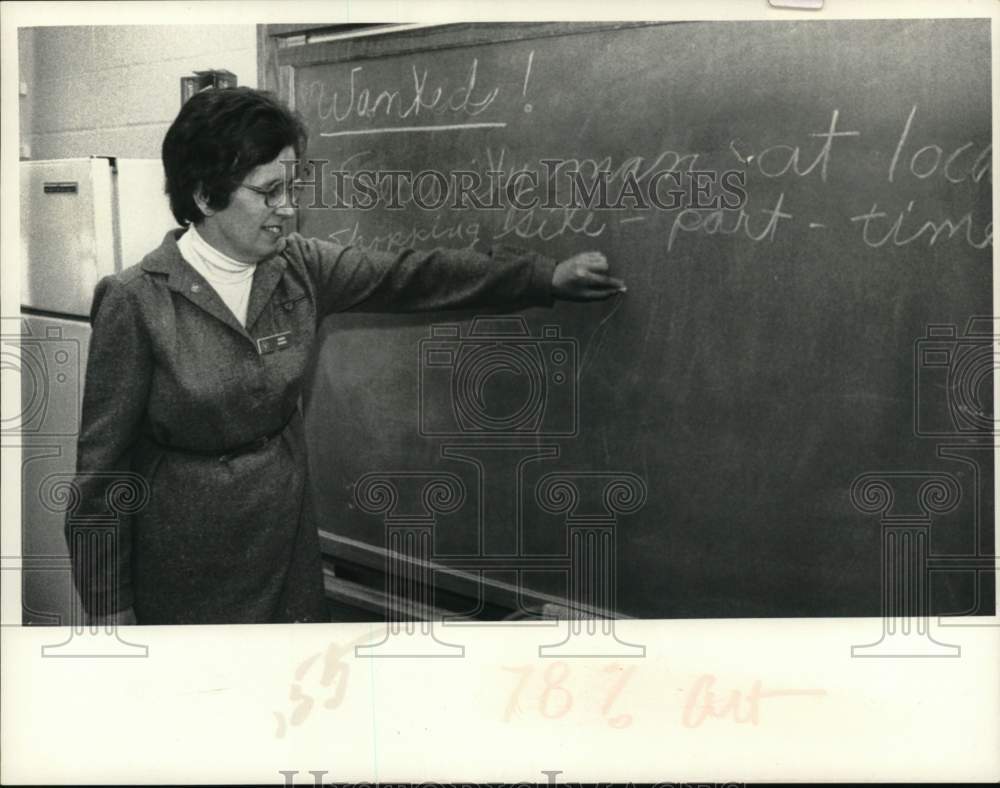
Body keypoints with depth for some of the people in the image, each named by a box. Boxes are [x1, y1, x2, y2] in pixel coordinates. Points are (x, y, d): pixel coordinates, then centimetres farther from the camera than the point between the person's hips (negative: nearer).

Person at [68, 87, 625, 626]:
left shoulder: (297, 267, 0)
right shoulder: (136, 302, -16)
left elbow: (412, 276, 4)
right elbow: (104, 464, -12)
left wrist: (547, 276, 0)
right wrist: (109, 608, -10)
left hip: (289, 538, 5)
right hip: (187, 563, -5)